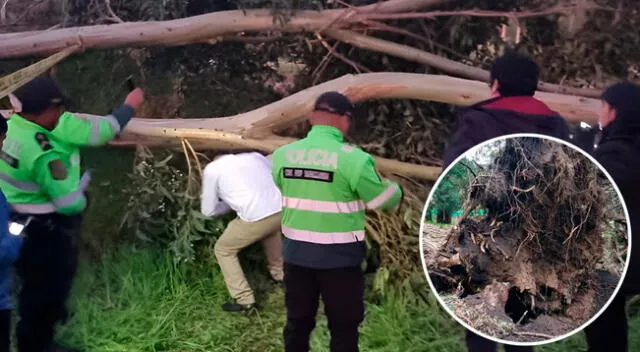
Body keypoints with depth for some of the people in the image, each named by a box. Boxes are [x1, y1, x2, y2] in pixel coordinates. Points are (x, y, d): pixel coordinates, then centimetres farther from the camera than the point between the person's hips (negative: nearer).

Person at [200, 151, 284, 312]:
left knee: (223, 250, 19)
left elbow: (209, 210, 17)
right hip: (282, 210, 5)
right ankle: (279, 274, 53)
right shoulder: (254, 156, 23)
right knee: (270, 230, 40)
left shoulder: (212, 168, 13)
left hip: (255, 218, -5)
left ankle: (244, 300, 14)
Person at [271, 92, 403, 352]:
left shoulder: (282, 155, -2)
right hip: (339, 257, -4)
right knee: (344, 327, 9)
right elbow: (385, 200, -6)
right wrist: (395, 189, 16)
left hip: (296, 254, 4)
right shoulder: (353, 158, -17)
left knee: (297, 323, 17)